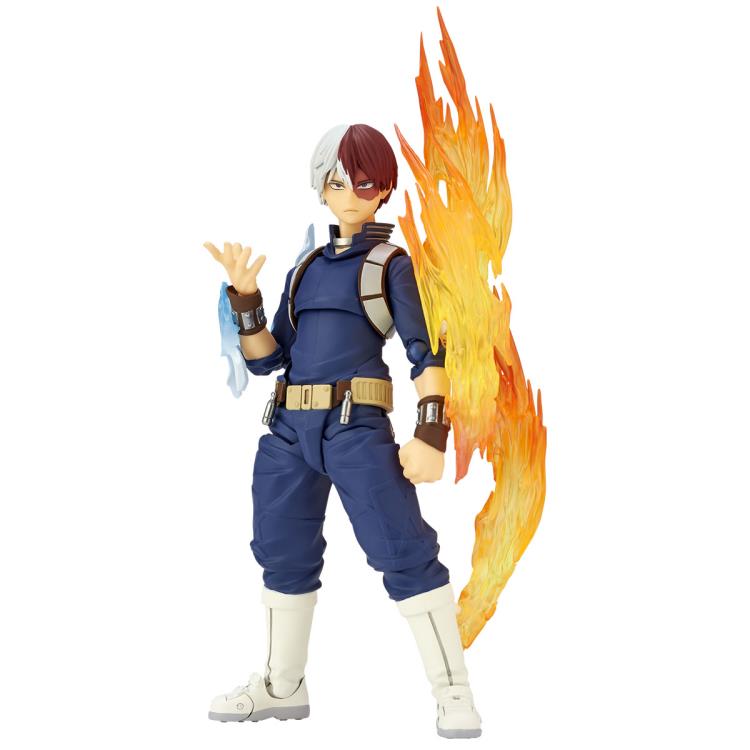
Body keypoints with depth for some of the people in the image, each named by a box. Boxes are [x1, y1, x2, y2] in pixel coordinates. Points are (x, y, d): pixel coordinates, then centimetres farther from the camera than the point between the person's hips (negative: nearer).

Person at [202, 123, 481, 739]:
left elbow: (427, 353, -3)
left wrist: (431, 433, -15)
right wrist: (245, 300, 1)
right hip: (289, 428, 6)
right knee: (284, 553, 12)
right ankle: (284, 687, 28)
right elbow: (267, 358, 16)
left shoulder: (390, 264, 5)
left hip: (356, 424, -6)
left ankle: (453, 693, -1)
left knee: (403, 548, -11)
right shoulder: (304, 270, 19)